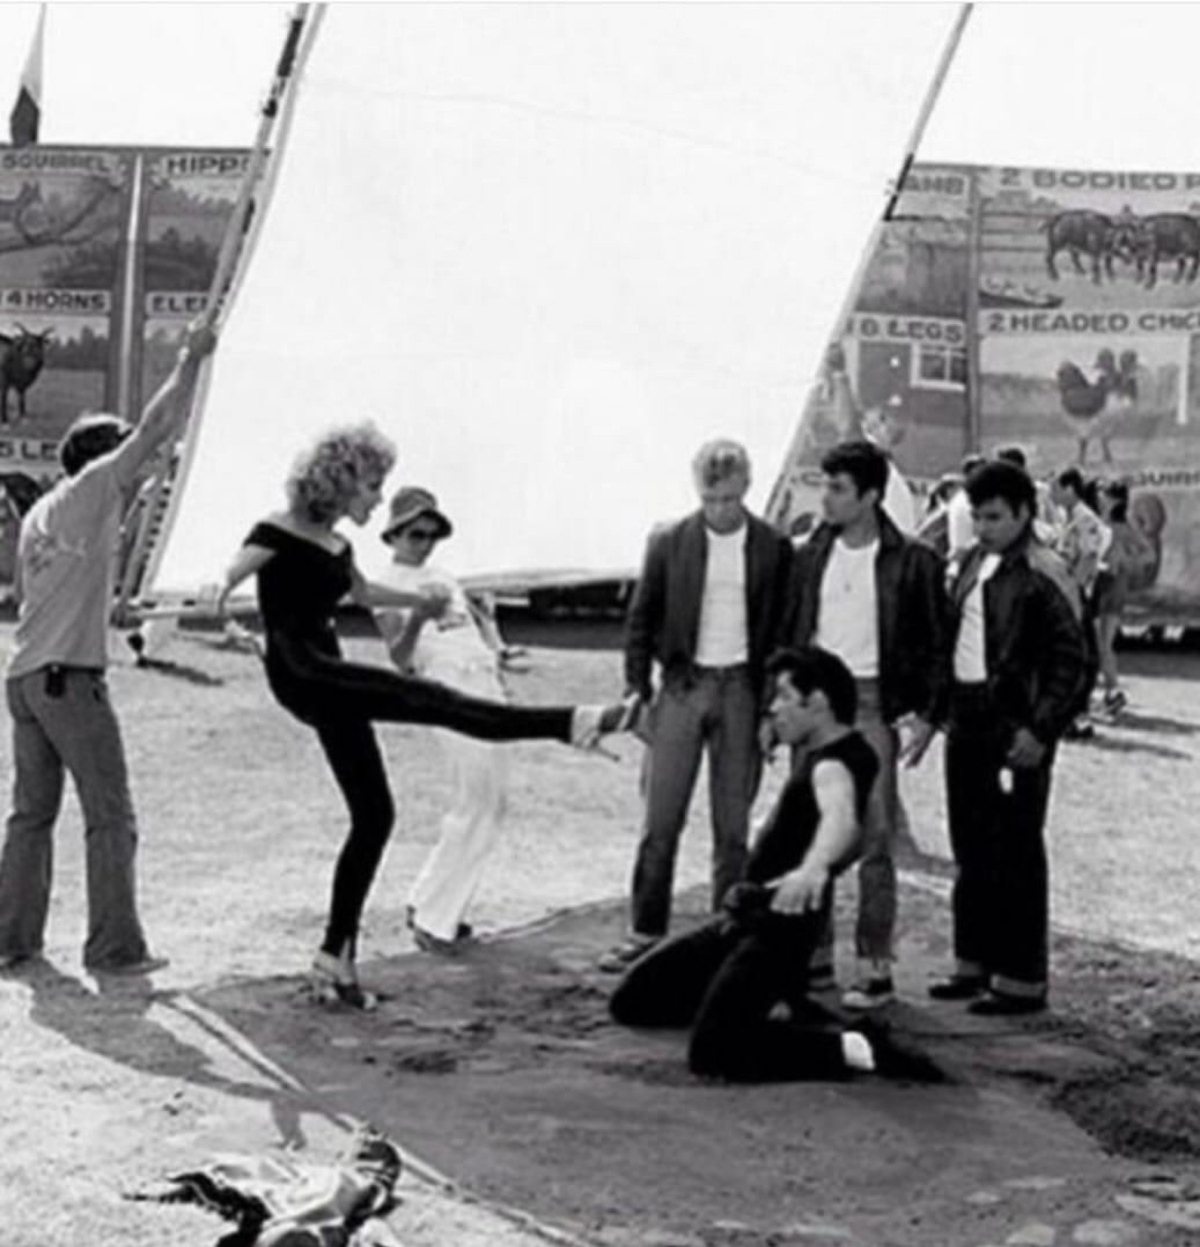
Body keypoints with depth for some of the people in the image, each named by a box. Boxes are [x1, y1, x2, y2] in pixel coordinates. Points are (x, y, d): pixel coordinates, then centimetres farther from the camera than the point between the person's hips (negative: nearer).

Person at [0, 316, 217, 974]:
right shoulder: (91, 491, -3)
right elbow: (155, 427, -3)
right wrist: (191, 358, 6)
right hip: (70, 678, -8)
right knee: (110, 820, -1)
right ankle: (114, 947, 1)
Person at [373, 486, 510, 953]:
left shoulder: (443, 577, 23)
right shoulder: (387, 586, 1)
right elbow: (400, 659, -10)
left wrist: (497, 655, 8)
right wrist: (417, 618, -28)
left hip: (487, 685, 8)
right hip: (448, 689, -8)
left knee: (488, 805, 7)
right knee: (476, 803, -11)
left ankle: (429, 904, 17)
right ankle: (433, 918, -3)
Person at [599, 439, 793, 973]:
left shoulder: (774, 548, 0)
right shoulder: (669, 542, 0)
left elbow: (783, 628, 4)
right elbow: (640, 621, 5)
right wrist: (638, 692, 0)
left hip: (742, 689, 0)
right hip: (683, 686, 0)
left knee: (733, 824, 5)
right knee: (660, 821, 0)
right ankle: (645, 932, 8)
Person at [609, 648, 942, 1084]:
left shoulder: (836, 763, -20)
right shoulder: (822, 754, 10)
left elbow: (842, 819, -44)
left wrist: (815, 867, -63)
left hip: (781, 924, -10)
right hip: (745, 917, 10)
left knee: (712, 1051, -28)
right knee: (631, 1000, 10)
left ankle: (858, 1048, -18)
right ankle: (770, 1004, 16)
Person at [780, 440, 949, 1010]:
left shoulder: (911, 561, -4)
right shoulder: (810, 555, 8)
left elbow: (936, 643, 0)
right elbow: (788, 632, 14)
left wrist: (927, 715, -7)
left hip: (872, 705, -4)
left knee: (874, 841, -3)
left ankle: (875, 967, 2)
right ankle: (814, 951, 18)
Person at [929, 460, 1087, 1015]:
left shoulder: (1042, 575, -11)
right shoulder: (974, 564, 12)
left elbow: (1071, 662, -13)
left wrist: (1040, 731, -17)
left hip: (1014, 729, -8)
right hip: (968, 720, 8)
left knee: (1015, 853, -2)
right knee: (971, 849, 14)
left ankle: (1021, 978, 6)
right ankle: (976, 962, 25)